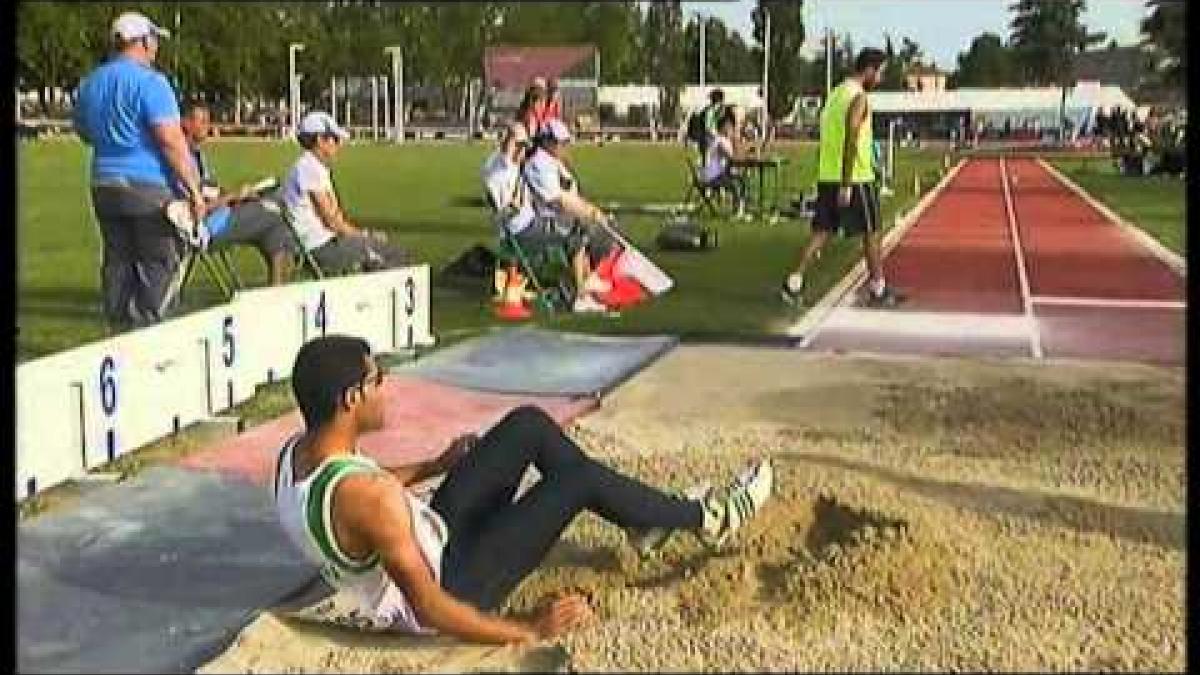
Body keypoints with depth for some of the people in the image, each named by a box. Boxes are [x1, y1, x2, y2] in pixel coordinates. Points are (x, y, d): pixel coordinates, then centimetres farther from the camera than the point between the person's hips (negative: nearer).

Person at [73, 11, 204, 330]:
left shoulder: (89, 84, 13)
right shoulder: (150, 82, -11)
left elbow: (84, 132, 25)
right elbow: (172, 141, -18)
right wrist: (194, 189, -15)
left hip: (104, 186, 7)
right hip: (151, 187, -7)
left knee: (117, 264, 12)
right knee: (159, 267, -2)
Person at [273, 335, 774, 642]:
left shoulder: (293, 452, -8)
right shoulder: (366, 495, -36)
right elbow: (429, 610, -32)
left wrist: (436, 465, 25)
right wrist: (531, 631, -22)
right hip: (445, 583, -9)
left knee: (528, 425, 5)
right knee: (578, 478, -12)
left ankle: (646, 516, 21)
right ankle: (705, 518, 14)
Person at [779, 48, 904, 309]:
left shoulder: (836, 93, 15)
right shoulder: (858, 97, -13)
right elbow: (851, 141, -21)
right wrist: (846, 185, -23)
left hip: (827, 177, 8)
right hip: (855, 178, -8)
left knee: (821, 231, 7)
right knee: (870, 233, 5)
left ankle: (794, 282, -3)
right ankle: (878, 289, 15)